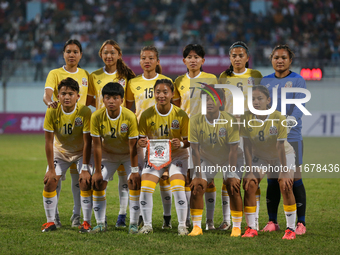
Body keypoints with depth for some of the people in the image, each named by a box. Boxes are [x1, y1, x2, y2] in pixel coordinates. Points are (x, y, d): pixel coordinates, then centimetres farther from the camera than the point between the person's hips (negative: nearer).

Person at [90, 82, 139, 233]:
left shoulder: (129, 117, -28)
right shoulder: (97, 117, -23)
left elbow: (132, 145, -22)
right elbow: (97, 145, -17)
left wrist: (134, 171, -21)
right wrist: (97, 172, -15)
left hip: (128, 154, -2)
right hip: (108, 154, 2)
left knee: (134, 183, -15)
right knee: (98, 184, -7)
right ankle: (100, 224, 3)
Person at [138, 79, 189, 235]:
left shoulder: (180, 115, -12)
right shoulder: (147, 115, -9)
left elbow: (188, 140, -6)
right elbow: (141, 138, -1)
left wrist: (181, 144, -28)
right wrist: (141, 143, -25)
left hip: (177, 156, -2)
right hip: (154, 156, 2)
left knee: (178, 188, -19)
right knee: (145, 188, -13)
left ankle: (182, 225, -5)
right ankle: (147, 224, 3)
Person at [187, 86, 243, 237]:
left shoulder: (230, 121, -25)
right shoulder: (196, 121, -20)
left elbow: (233, 151, -21)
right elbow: (195, 150, -14)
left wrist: (232, 175, -22)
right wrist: (198, 176, -16)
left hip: (228, 159, -2)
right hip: (206, 159, 2)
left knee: (233, 187, -17)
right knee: (196, 188, -11)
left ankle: (237, 227, -6)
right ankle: (196, 227, -1)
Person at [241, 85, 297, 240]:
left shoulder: (278, 118, -26)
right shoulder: (247, 118, -19)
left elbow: (280, 147, -25)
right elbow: (247, 147, -15)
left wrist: (283, 172, -26)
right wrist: (249, 171, -19)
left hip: (283, 155, -3)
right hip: (259, 156, 3)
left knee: (286, 187, -21)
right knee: (249, 185, -15)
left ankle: (291, 228, -12)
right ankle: (251, 228, -4)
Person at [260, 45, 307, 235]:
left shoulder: (298, 81, 2)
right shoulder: (265, 82, 14)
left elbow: (299, 105, -11)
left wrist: (291, 119, -30)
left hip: (291, 136, -3)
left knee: (295, 179, -4)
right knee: (272, 180, 5)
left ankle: (301, 223, 2)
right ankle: (272, 222, 13)